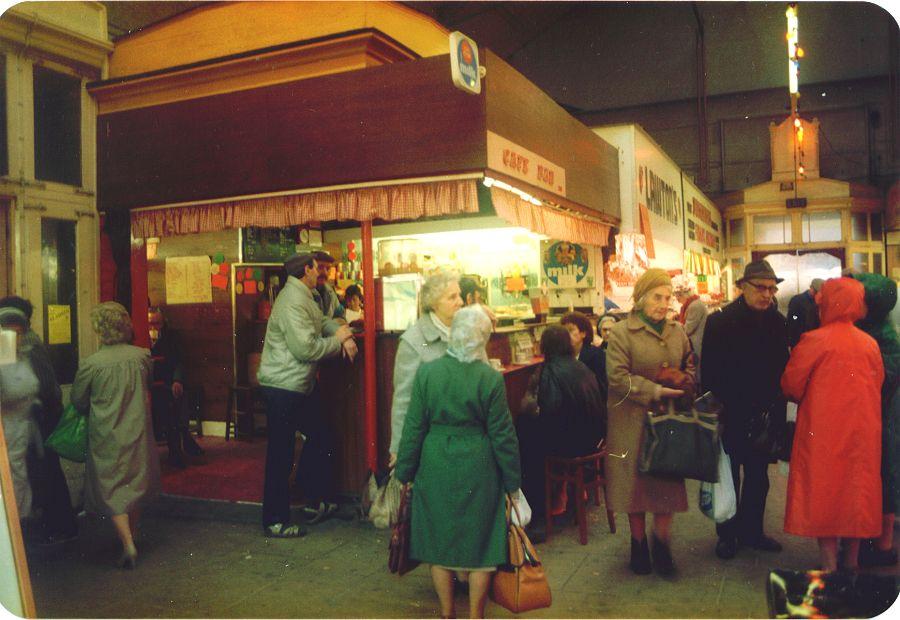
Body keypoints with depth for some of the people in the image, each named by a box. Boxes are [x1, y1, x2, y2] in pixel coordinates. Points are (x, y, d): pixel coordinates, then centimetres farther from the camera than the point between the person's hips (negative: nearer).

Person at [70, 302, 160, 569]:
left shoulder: (90, 364, -17)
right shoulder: (142, 356, -8)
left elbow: (77, 401, -3)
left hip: (106, 436, -3)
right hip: (138, 431, 3)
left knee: (112, 490, 7)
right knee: (135, 484, 18)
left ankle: (128, 544, -2)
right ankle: (131, 534, 32)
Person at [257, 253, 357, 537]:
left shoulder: (304, 297, 13)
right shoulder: (292, 302, -21)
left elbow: (323, 321, 17)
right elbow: (305, 348, -26)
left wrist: (345, 336, -4)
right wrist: (337, 340, -11)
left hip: (302, 384, 11)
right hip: (283, 386, -11)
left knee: (320, 438, 19)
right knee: (281, 454, -1)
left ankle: (316, 502, 31)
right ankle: (275, 522, 11)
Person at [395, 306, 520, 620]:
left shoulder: (427, 371, -8)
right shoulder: (491, 378, -12)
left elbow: (414, 426, -3)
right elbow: (502, 434, -6)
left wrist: (405, 471, 8)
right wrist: (512, 481, 5)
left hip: (436, 467, 2)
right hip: (478, 470, -1)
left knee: (439, 538, 16)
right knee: (479, 539, 13)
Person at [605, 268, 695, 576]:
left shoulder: (677, 332, 9)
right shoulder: (621, 332, -9)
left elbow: (689, 366, 19)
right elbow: (618, 376, -16)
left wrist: (684, 381, -3)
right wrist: (656, 391, -19)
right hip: (634, 422, -4)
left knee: (668, 483, 4)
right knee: (637, 482, 8)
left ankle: (661, 543, 23)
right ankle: (638, 545, 25)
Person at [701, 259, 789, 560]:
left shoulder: (777, 322, 1)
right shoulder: (720, 321, -11)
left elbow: (783, 370, 3)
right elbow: (709, 372, -12)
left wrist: (778, 412, -3)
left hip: (763, 415, 4)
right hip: (730, 417, -4)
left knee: (758, 477, 14)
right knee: (729, 477, 10)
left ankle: (751, 531, 30)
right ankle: (727, 535, 22)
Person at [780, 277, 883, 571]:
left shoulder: (815, 340, -14)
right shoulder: (870, 343, -1)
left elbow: (791, 384, -7)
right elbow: (878, 384, 9)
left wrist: (807, 397, 14)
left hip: (823, 430, -4)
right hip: (862, 433, 4)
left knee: (823, 492, 5)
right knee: (856, 490, 14)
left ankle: (829, 566, 8)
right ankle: (851, 563, 26)